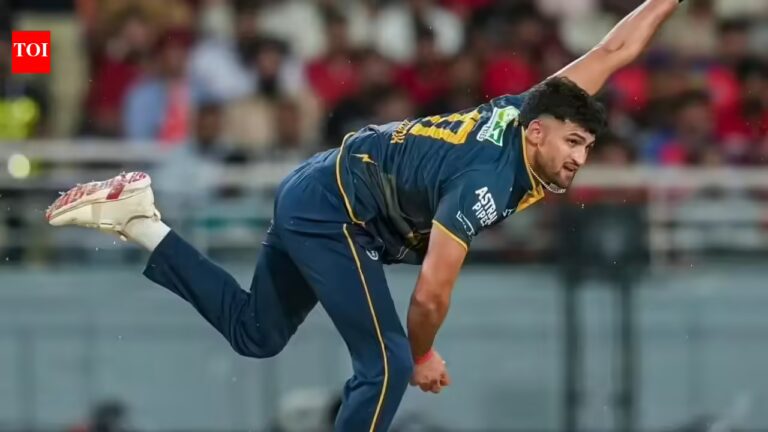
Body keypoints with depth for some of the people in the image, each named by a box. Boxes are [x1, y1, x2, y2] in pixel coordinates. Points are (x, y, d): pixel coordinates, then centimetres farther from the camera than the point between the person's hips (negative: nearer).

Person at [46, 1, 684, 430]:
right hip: (334, 212, -10)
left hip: (311, 194, 10)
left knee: (255, 333, 22)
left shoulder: (532, 110, -4)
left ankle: (141, 220, 17)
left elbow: (613, 52, 8)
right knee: (388, 364, -16)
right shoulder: (487, 179, -28)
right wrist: (424, 355, -9)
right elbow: (431, 291, -26)